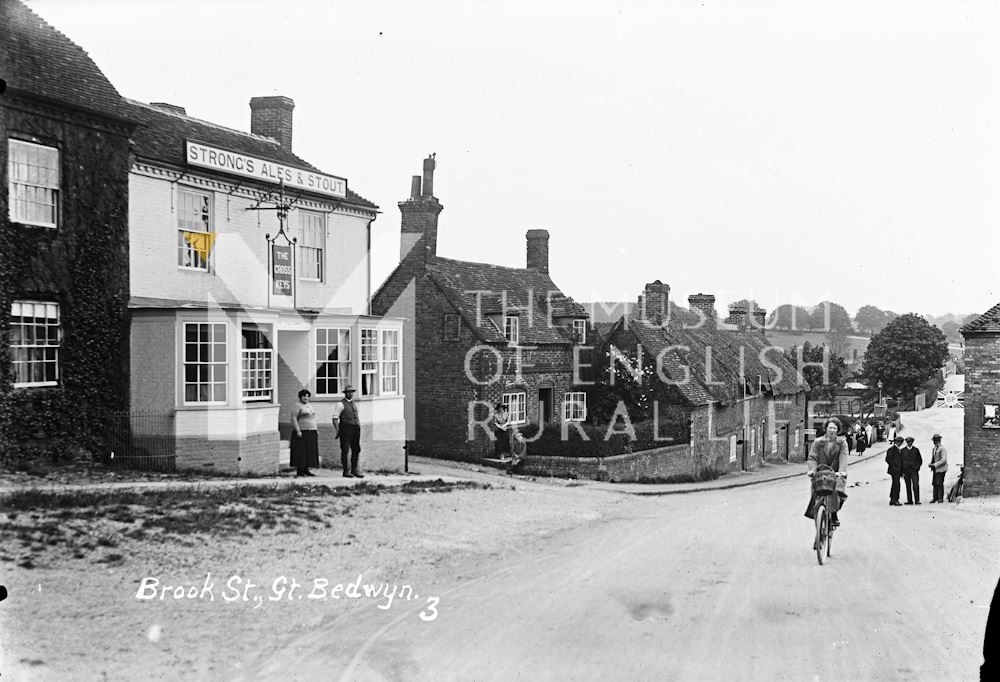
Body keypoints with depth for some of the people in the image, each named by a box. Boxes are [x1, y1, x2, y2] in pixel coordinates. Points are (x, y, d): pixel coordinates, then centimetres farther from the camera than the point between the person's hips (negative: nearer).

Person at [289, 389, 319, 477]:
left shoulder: (309, 406, 15)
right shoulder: (297, 406, -8)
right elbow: (293, 418, -15)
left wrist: (316, 430, 15)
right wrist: (298, 431, -21)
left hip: (311, 432, 8)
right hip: (301, 432, -8)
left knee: (309, 452, 7)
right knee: (300, 452, -6)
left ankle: (306, 470, 13)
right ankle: (299, 471, -3)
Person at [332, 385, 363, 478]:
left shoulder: (354, 404, 20)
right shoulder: (340, 404, -3)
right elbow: (335, 418, -8)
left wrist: (359, 427, 16)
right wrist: (338, 430, -14)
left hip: (355, 429, 7)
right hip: (345, 429, -7)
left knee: (356, 449, 6)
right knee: (345, 450, -3)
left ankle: (354, 470, 14)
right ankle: (346, 471, 1)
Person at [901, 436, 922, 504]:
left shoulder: (916, 450, 8)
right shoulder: (903, 450, 8)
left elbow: (920, 460, 12)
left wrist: (917, 467, -2)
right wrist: (902, 471, -1)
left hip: (914, 470, -1)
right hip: (906, 471, 1)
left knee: (916, 485, -12)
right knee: (908, 486, 2)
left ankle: (917, 500, -11)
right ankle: (909, 500, 5)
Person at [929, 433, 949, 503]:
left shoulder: (942, 449, -10)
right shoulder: (934, 449, 16)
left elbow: (943, 460, -18)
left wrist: (935, 465, -22)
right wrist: (931, 464, 4)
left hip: (941, 469, -7)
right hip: (935, 469, 7)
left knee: (939, 483, -8)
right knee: (934, 483, 5)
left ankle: (940, 498, -1)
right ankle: (935, 497, 10)